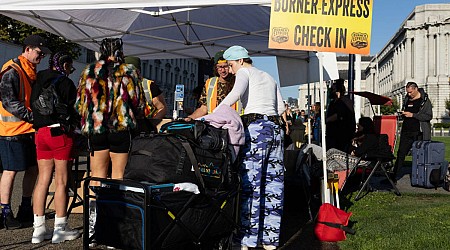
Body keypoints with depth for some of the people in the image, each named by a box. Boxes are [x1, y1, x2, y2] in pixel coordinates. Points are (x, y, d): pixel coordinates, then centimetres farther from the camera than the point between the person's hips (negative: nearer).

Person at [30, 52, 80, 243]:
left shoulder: (38, 82, 15)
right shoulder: (66, 83, -5)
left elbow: (32, 107, 18)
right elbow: (74, 110, -5)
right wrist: (73, 125, 12)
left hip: (40, 133, 7)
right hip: (60, 132, -6)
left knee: (43, 179, 8)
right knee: (61, 181, -1)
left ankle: (39, 229, 10)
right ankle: (60, 229, 4)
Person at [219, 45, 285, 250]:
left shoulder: (245, 72, 5)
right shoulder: (269, 77, 25)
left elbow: (236, 93, -17)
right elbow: (281, 108, 22)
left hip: (255, 127, -7)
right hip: (275, 127, 7)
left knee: (251, 184, -7)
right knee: (273, 184, 6)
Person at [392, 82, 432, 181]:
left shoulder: (425, 100, -4)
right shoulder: (407, 99, 14)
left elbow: (429, 116, -12)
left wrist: (412, 115, -17)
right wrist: (403, 114, 4)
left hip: (419, 133, -5)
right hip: (406, 131, 5)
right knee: (400, 154, 3)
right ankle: (393, 176, 5)